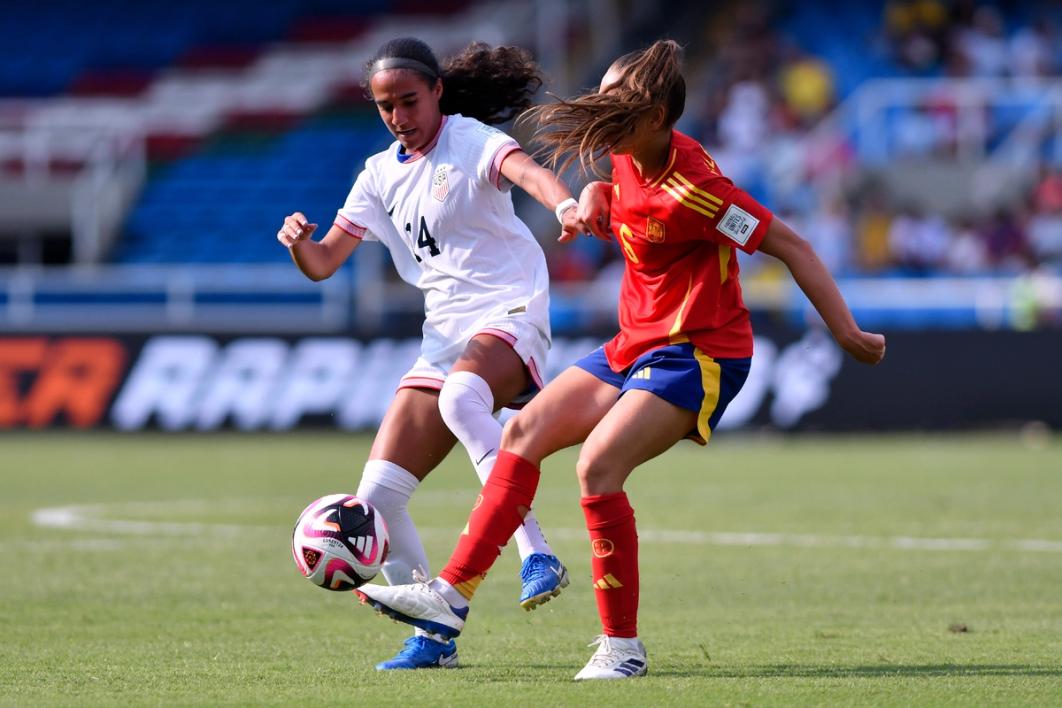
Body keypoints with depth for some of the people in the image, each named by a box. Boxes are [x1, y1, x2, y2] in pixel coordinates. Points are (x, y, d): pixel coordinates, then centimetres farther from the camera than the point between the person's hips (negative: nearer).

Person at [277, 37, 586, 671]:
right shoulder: (381, 175, 14)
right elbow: (324, 263, 14)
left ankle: (538, 557, -42)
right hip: (445, 339, 7)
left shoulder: (471, 140, -4)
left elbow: (526, 169, -26)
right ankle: (435, 634, 10)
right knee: (376, 498, -4)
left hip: (510, 313, -7)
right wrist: (299, 242, -11)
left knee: (460, 398, -42)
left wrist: (565, 203, -49)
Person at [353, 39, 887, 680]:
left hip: (696, 355, -9)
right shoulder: (630, 158, 2)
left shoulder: (692, 189, -24)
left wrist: (846, 332, -19)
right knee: (526, 432, 2)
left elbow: (790, 245, -20)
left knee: (597, 465, -24)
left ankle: (623, 646, -14)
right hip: (637, 345, 9)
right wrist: (594, 198, 3)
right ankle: (453, 595, 2)